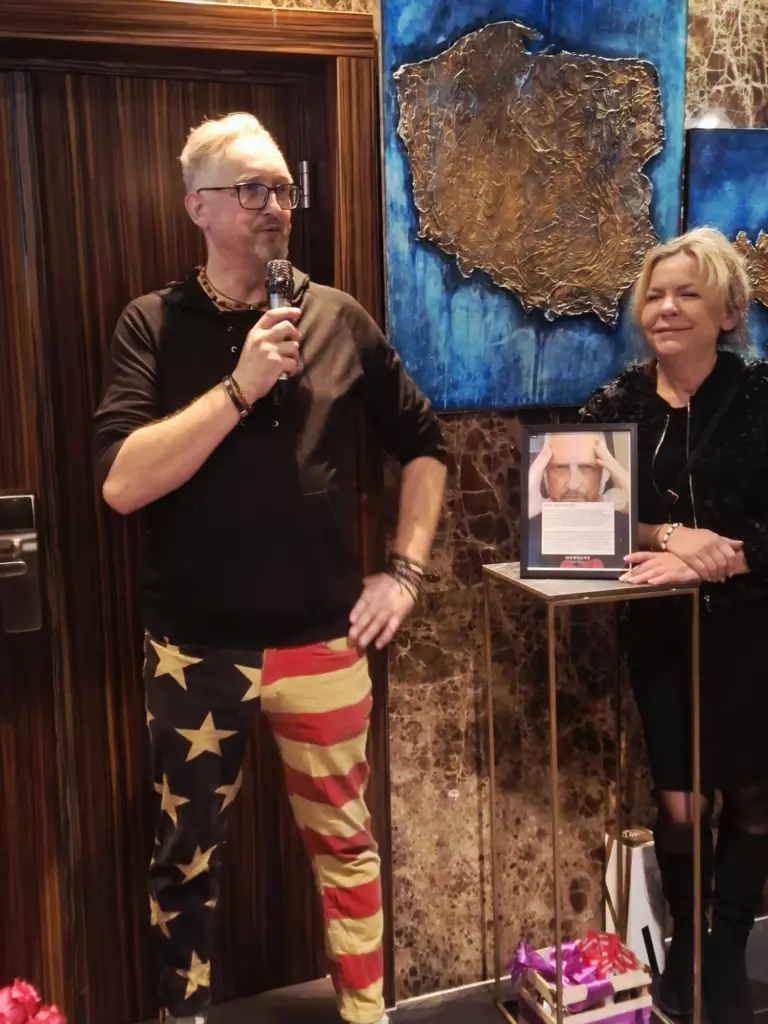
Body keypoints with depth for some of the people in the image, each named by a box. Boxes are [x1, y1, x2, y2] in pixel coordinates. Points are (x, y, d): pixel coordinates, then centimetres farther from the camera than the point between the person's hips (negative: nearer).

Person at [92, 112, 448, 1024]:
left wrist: (404, 570, 4)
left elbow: (422, 443, 11)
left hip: (322, 639, 1)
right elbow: (121, 483, -16)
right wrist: (241, 385, -20)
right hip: (194, 646, -1)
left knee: (344, 841, 15)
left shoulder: (339, 318, 2)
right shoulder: (153, 325, -4)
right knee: (186, 857, 16)